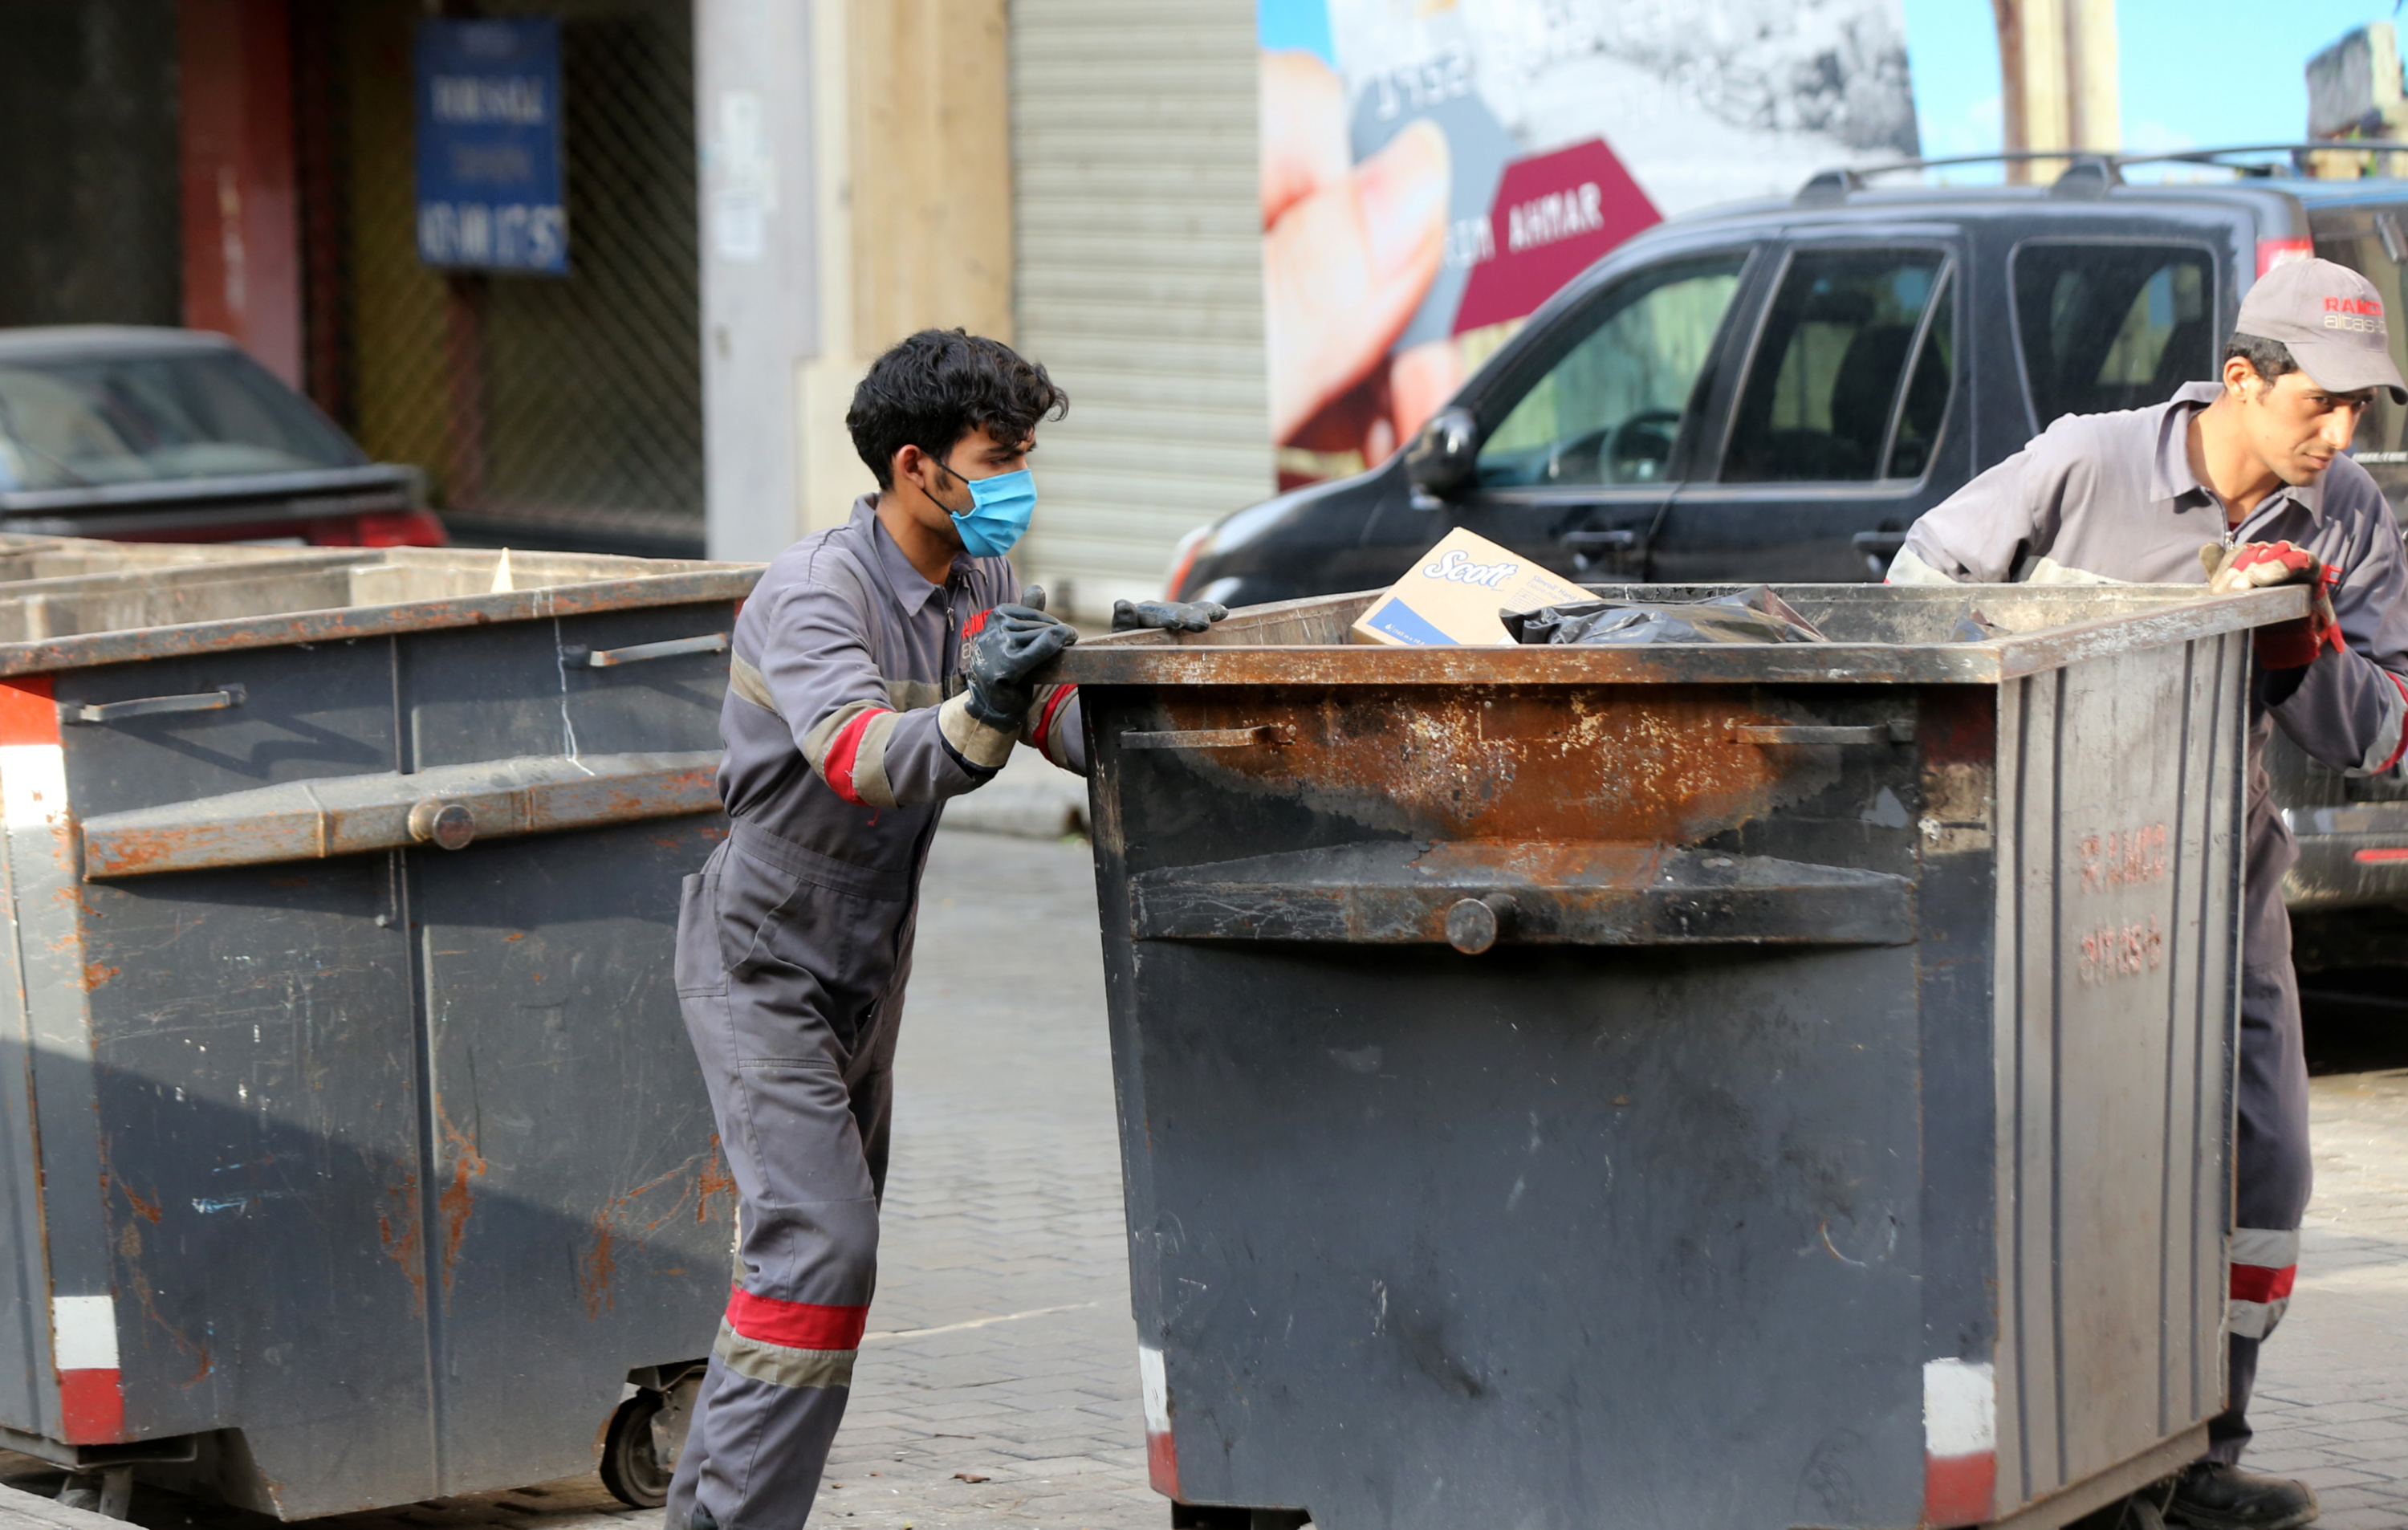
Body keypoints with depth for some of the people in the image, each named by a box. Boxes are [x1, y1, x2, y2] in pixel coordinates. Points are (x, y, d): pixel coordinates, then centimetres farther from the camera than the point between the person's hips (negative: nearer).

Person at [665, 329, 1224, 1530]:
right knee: (819, 1247, -18)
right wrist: (981, 714, -56)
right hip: (762, 965, -9)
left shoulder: (980, 585, 2)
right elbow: (864, 762, -38)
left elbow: (1075, 730, -4)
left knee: (823, 1241, 14)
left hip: (865, 968, 9)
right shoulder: (815, 595, -23)